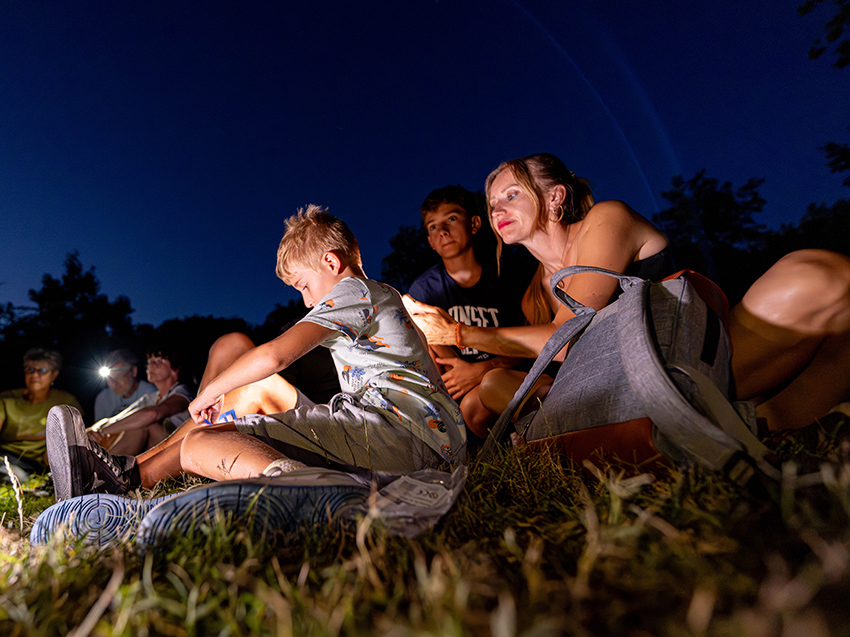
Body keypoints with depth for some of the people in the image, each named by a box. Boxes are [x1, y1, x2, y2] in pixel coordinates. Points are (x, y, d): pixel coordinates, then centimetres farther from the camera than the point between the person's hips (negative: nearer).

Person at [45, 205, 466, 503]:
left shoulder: (353, 291, -4)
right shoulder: (386, 296, 26)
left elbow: (273, 357, -15)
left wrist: (209, 393, 4)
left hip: (399, 431, -10)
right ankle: (129, 470, 21)